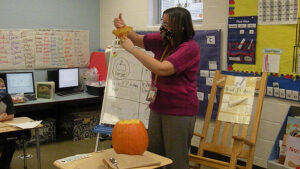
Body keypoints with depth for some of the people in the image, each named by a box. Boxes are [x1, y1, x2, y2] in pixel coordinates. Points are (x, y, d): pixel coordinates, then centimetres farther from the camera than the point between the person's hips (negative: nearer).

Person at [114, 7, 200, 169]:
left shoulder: (190, 47, -17)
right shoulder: (162, 40, 6)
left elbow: (162, 69, -27)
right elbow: (138, 39, 16)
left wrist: (132, 49, -21)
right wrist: (124, 29, -7)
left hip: (179, 111, -7)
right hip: (158, 107, 8)